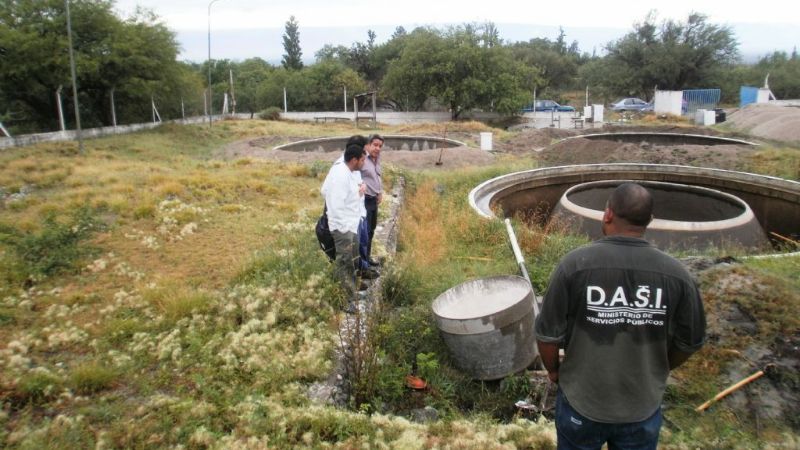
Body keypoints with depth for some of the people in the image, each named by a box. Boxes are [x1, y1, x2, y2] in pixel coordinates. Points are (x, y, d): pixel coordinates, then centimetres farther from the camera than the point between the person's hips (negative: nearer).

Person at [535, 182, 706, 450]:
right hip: (643, 408, 2)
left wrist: (554, 370, 6)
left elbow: (548, 334, -14)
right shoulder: (675, 273, -13)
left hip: (582, 403, -1)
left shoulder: (575, 264, -21)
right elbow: (690, 342, -1)